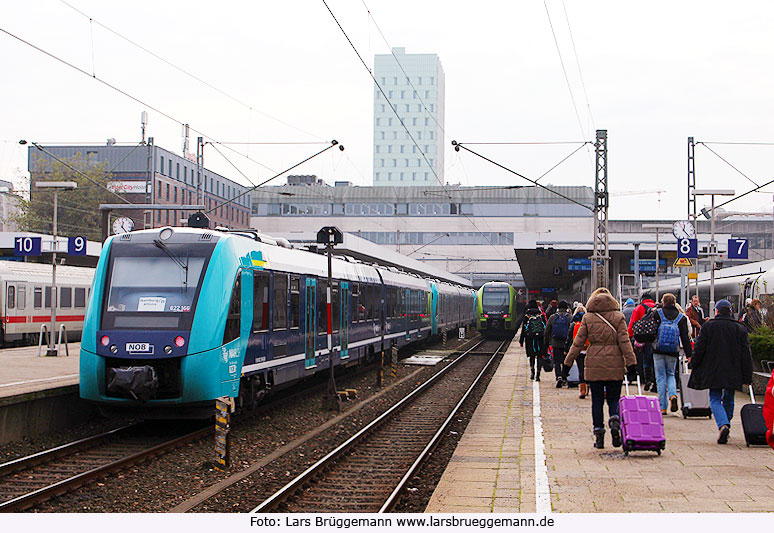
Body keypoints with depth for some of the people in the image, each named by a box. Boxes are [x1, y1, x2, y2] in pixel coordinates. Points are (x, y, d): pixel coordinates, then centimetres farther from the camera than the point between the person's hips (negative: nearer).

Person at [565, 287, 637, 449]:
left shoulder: (588, 317, 3)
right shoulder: (618, 316, 2)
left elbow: (578, 342, 3)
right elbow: (624, 341, -4)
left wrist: (568, 362, 8)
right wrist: (631, 362, -4)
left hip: (594, 365, 0)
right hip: (615, 365, 0)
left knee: (597, 400, 8)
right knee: (613, 398, 9)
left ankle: (598, 434, 4)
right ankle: (615, 420, -20)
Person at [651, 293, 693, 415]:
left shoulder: (657, 313, -2)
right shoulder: (681, 317, 3)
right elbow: (685, 337, 2)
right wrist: (689, 354, 4)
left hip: (658, 351, -1)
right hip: (673, 352, 1)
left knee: (661, 377, 5)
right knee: (670, 375, 19)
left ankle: (662, 407, 4)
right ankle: (673, 395, -9)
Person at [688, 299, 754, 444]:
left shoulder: (708, 326, -4)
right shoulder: (740, 329, 3)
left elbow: (698, 349, -4)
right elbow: (746, 355, 3)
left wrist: (694, 367, 9)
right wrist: (747, 377, 6)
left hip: (713, 372, -2)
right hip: (733, 374, 2)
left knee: (715, 400, -1)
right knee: (728, 400, 19)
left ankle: (723, 425, -24)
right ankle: (726, 425, 24)